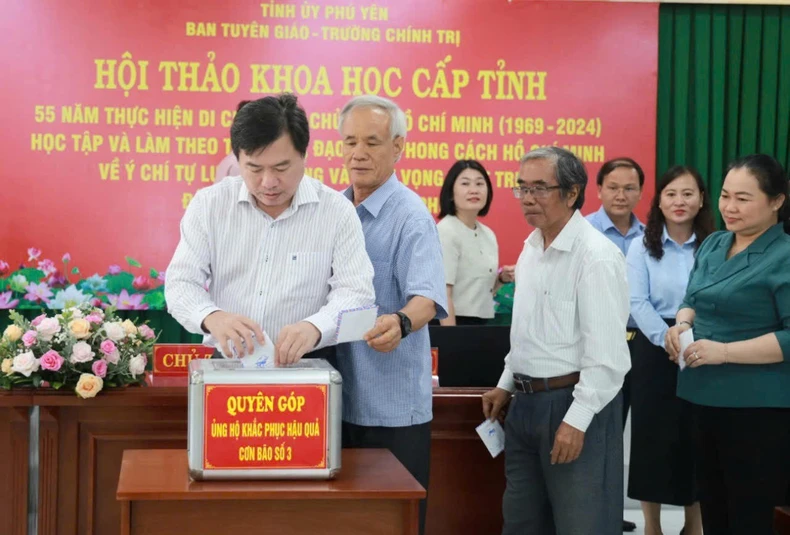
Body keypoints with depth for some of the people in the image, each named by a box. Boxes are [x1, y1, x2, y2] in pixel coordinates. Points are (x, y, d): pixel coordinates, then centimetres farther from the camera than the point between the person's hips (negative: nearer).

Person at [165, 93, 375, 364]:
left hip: (304, 368, -1)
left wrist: (314, 327, -29)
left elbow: (356, 292, -8)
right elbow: (181, 281, 0)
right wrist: (212, 317, -24)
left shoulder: (337, 212, -2)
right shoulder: (209, 203, 3)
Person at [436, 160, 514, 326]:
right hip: (457, 324, -7)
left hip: (482, 324, 7)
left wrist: (501, 279, 2)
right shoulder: (446, 231, -14)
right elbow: (443, 295, -18)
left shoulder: (488, 235, 9)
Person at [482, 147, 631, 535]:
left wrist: (577, 419, -22)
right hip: (526, 401, 9)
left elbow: (605, 351, -21)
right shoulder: (531, 248, 10)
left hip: (573, 402, -9)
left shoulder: (596, 256, -17)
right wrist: (506, 385, 19)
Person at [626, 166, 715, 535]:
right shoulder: (642, 247, 1)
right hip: (655, 352, -1)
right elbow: (637, 303, -8)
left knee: (697, 437, 8)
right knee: (653, 437, 4)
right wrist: (669, 340, -23)